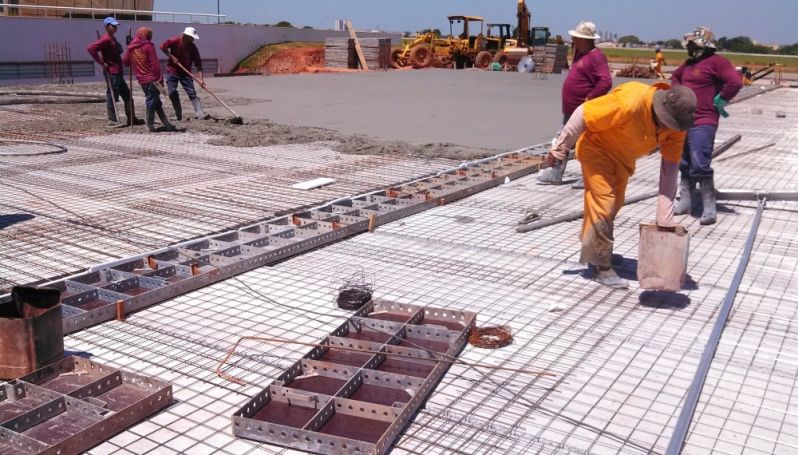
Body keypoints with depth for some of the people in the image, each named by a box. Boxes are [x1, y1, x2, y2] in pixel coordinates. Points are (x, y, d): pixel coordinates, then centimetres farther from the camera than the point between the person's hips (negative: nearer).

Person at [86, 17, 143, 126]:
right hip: (111, 73, -10)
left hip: (118, 72, 10)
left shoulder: (113, 38, 16)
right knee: (112, 95, -5)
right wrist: (102, 62, -20)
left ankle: (131, 119, 19)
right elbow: (90, 48, -22)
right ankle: (112, 120, 0)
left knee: (127, 95, 13)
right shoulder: (106, 39, -12)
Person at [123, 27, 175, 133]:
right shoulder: (148, 46, -8)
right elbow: (155, 63, -12)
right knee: (152, 100, 1)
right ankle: (150, 125, 4)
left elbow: (125, 62, 15)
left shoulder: (131, 48, 10)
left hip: (141, 80, 6)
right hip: (152, 79, -6)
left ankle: (166, 124, 14)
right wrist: (160, 78, -10)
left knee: (156, 102, 12)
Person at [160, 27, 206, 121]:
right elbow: (162, 47, -6)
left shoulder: (193, 47, -11)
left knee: (192, 93, -9)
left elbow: (198, 63, -13)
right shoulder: (175, 41, -15)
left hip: (185, 73, 1)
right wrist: (172, 57, -15)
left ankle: (200, 114, -15)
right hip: (172, 71, -1)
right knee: (172, 92, -8)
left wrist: (201, 78, -22)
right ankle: (179, 115, 5)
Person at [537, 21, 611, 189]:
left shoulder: (595, 57, -18)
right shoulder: (581, 54, 13)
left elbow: (606, 82, -26)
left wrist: (589, 99, -23)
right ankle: (555, 174, 22)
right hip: (571, 110, 10)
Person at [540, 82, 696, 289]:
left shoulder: (676, 121, -19)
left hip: (623, 155, 7)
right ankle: (602, 267, 1)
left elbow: (671, 163, -15)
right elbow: (583, 113, -30)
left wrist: (665, 212, -18)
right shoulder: (630, 102, -39)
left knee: (615, 204, 17)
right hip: (596, 146, -7)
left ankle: (592, 249, 38)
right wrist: (560, 147, -20)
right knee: (603, 203, -11)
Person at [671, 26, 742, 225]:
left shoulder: (716, 61, -11)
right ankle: (685, 203, 21)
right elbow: (675, 77, 35)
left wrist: (719, 102, -13)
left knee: (700, 165, -14)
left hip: (703, 123, -9)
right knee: (684, 165, 12)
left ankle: (709, 208, -7)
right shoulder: (689, 63, 15)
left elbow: (736, 82, -21)